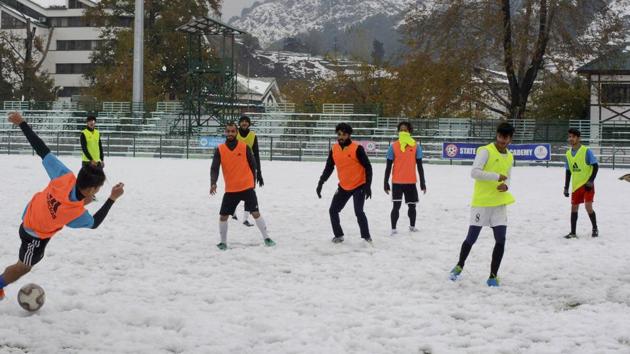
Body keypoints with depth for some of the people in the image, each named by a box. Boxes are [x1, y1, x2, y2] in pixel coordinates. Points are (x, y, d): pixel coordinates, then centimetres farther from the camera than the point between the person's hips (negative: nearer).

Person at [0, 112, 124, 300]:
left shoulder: (65, 176, -35)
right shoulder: (78, 214, -40)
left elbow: (42, 149, -30)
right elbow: (94, 223, -16)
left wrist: (21, 123, -23)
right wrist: (112, 199, -19)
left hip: (31, 211, 4)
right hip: (36, 235, -4)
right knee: (24, 266, 21)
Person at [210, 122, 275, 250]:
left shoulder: (245, 147, -4)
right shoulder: (219, 150, -2)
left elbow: (253, 165, 5)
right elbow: (214, 168, -10)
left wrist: (252, 181, 7)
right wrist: (213, 183, -25)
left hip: (247, 187, -1)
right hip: (230, 190, 1)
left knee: (255, 213, -6)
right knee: (223, 216, 1)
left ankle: (266, 238, 7)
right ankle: (223, 242, 19)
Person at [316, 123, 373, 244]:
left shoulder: (357, 148, -16)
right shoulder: (334, 149, 0)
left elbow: (368, 167, -12)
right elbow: (329, 167, 11)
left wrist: (368, 186, -17)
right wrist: (321, 183, 7)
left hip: (359, 186, -6)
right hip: (343, 187, 6)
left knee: (358, 212, -16)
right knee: (333, 211, 5)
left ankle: (366, 237, -2)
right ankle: (338, 235, 21)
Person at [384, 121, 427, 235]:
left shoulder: (416, 146, 1)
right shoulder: (393, 147, -2)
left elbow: (419, 166, 5)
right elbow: (388, 166, 2)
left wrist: (422, 183, 5)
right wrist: (386, 183, 1)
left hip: (411, 182, 2)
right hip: (397, 182, -2)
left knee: (412, 205, 12)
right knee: (396, 206, -9)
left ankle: (412, 226, 32)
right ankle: (393, 229, -3)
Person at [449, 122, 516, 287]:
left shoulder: (510, 157, 12)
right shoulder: (486, 151, -10)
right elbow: (474, 172, -20)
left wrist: (506, 185, -1)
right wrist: (497, 177, -22)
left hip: (500, 203, 5)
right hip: (481, 202, -5)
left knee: (501, 240, -4)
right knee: (471, 238, 2)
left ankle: (493, 276, 7)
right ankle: (459, 266, 26)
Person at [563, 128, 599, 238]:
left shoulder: (586, 151, -11)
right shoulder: (568, 153, 6)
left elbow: (596, 166, -10)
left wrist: (591, 181, -17)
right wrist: (566, 187, 10)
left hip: (587, 185, -5)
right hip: (576, 186, 6)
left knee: (588, 206, -13)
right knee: (574, 207, 6)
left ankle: (595, 228, 9)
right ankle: (573, 233, 14)